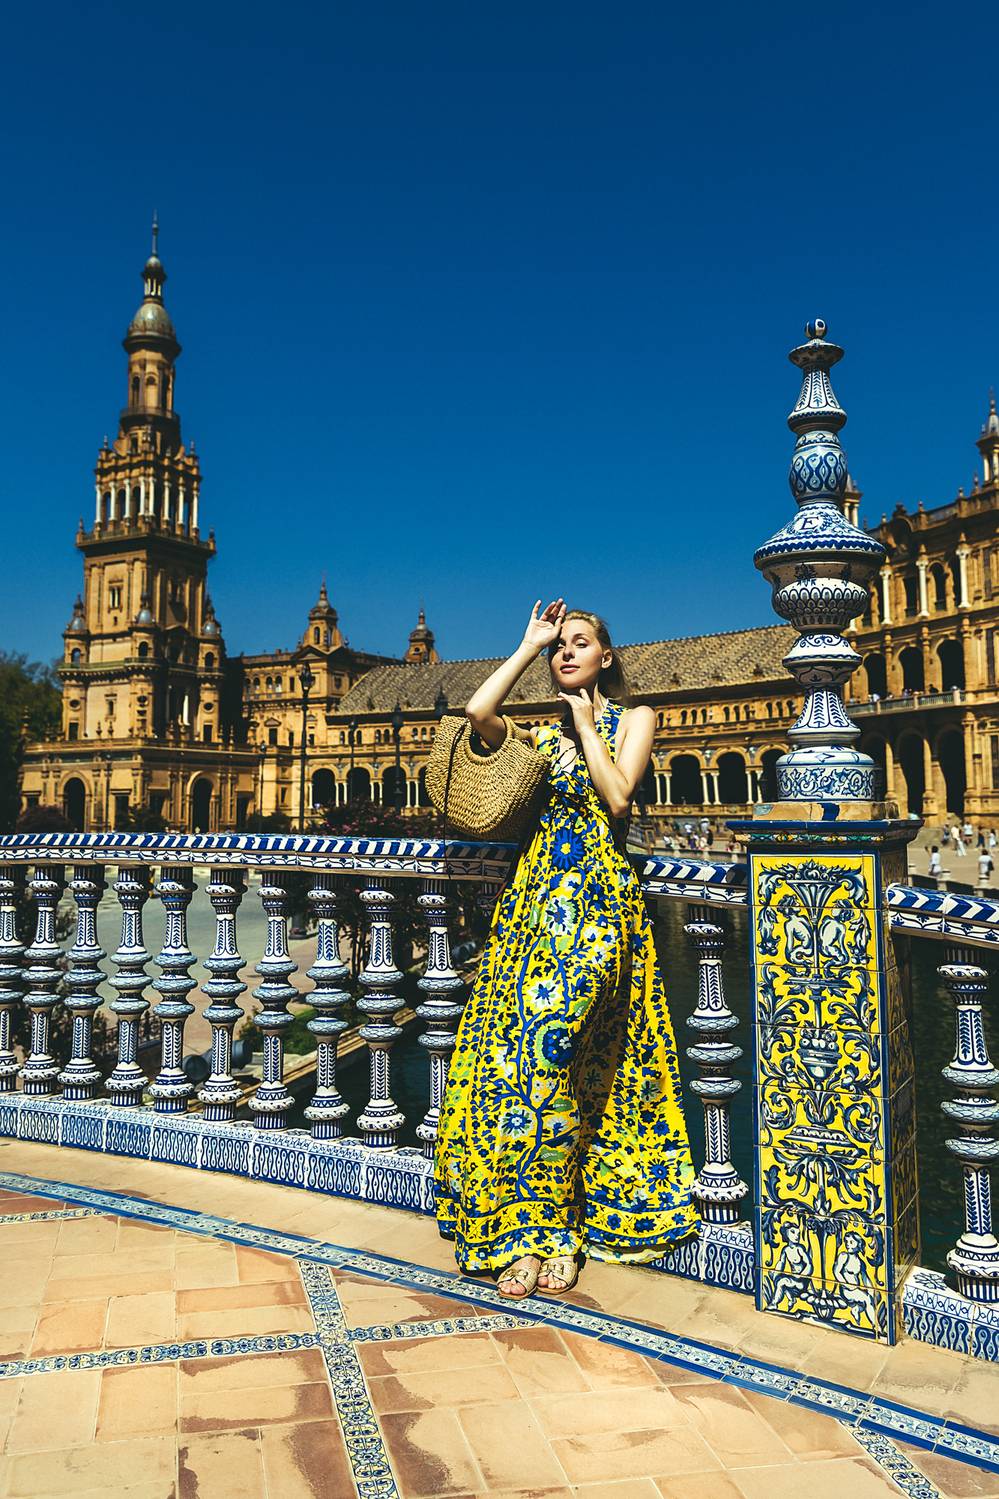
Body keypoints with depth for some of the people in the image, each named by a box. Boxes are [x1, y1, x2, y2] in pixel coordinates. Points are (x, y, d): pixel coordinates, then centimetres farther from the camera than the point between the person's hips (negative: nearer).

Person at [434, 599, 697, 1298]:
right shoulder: (541, 733, 19)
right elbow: (477, 712, -2)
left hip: (598, 898, -4)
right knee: (520, 1047, -4)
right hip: (534, 894, 5)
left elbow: (618, 796, -7)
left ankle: (548, 1227, -3)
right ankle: (545, 1231, 5)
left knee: (548, 1037, -17)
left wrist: (588, 728, 1)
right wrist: (529, 645, 7)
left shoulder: (633, 719, 10)